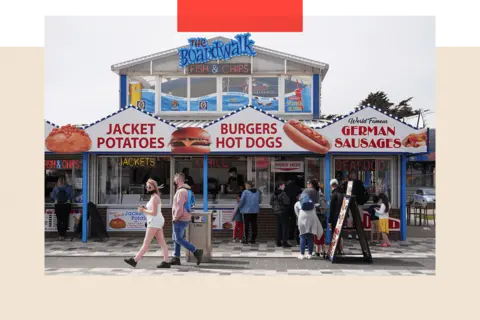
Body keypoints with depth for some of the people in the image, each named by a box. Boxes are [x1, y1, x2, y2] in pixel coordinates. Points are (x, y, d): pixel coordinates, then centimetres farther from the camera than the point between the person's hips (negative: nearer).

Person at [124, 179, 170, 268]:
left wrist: (143, 211, -11)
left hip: (154, 222, -10)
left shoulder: (154, 198, -13)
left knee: (146, 243, -6)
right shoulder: (155, 197, 19)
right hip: (157, 221, 10)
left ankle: (134, 260, -2)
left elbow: (154, 213, -20)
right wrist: (145, 209, 8)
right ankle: (166, 262, 4)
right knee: (162, 242, 5)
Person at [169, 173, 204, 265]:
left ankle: (196, 252, -7)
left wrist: (175, 218, -15)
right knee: (175, 238, 15)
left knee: (179, 239, -6)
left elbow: (179, 207, -25)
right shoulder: (185, 190, 15)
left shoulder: (181, 191, -19)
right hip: (185, 218, 10)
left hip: (180, 220, -10)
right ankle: (176, 258, 18)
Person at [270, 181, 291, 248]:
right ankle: (285, 242, -5)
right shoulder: (283, 193, -16)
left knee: (278, 227, 13)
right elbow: (286, 202, -20)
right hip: (283, 211, -7)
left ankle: (278, 242, 16)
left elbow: (271, 202, 9)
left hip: (276, 212, 7)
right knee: (285, 226, -2)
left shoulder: (274, 194, 6)